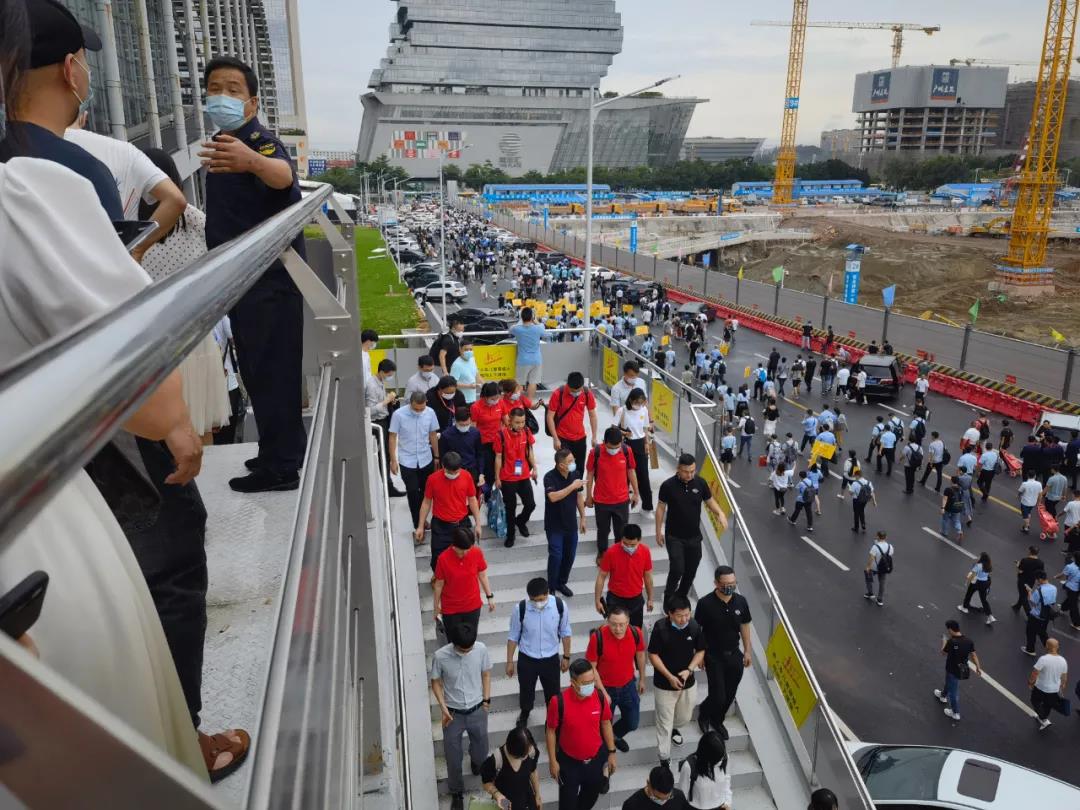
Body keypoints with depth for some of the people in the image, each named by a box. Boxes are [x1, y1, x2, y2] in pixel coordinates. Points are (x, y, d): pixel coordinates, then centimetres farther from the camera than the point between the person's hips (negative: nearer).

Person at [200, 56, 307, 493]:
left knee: (272, 371, -5)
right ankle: (284, 452, 31)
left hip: (269, 281, -10)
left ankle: (279, 467, 5)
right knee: (261, 370, 17)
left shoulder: (261, 141, -17)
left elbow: (282, 174, -44)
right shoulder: (222, 143, 12)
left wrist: (252, 160, -62)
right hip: (246, 281, 10)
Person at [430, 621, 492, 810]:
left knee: (481, 750, 23)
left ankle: (476, 762, 59)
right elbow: (436, 682, -8)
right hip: (453, 714, -2)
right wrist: (443, 708, -14)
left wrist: (486, 700, 0)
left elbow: (486, 674, -1)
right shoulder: (440, 656, -25)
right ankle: (457, 792, 38)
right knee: (453, 758, 12)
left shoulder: (481, 649, -19)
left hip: (477, 711, 2)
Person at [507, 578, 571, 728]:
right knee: (526, 690, 23)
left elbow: (565, 632, -4)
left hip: (551, 659, 0)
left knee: (553, 692, 18)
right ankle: (524, 713, 56)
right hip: (527, 659, 0)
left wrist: (566, 656, 3)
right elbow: (513, 636, -9)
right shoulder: (520, 609, -24)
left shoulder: (560, 606, -22)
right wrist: (510, 661, -1)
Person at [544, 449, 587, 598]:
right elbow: (553, 497, -33)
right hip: (555, 525, -5)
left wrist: (582, 518, 10)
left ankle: (562, 582, 31)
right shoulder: (550, 477, -19)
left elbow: (579, 496, 8)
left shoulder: (575, 474, -2)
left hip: (571, 523, 5)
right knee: (556, 556, -4)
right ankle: (552, 587, 13)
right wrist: (572, 486, -30)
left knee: (570, 555, 12)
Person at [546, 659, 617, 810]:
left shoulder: (599, 697, -17)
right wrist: (552, 761, -7)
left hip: (596, 758, 3)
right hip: (569, 761, -3)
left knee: (591, 797, 26)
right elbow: (551, 731, -13)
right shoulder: (559, 702, -27)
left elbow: (606, 724, -1)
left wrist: (611, 752, 4)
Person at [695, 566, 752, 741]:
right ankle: (704, 715, 30)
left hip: (734, 655, 4)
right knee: (718, 696, -3)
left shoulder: (741, 601, -8)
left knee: (730, 695, 13)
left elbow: (744, 627, 5)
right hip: (714, 656, -4)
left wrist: (747, 651, 8)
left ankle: (717, 720, 41)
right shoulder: (705, 603, -20)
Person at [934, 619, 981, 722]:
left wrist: (944, 642, 4)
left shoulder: (951, 642, -30)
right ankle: (943, 695, 58)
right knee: (949, 682, 33)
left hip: (953, 670, -7)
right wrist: (978, 668, 9)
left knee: (953, 690, 10)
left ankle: (955, 713, 23)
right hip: (962, 669, 7)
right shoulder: (968, 641, -12)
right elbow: (973, 654, -4)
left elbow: (943, 653, -14)